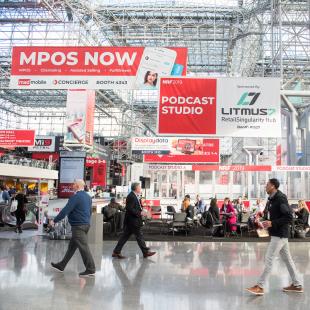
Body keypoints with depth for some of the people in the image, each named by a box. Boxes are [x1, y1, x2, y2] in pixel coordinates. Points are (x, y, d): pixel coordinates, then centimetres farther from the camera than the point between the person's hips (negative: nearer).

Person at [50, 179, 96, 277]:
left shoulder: (75, 197, -16)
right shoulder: (88, 196, 12)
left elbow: (65, 211, -19)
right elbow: (90, 211, 20)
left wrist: (54, 221, -11)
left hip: (78, 226, -10)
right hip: (86, 224, 10)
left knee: (83, 247, -5)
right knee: (72, 246, 17)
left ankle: (91, 270, -1)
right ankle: (61, 266, 28)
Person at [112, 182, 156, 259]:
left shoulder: (134, 196, 15)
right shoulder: (131, 196, -17)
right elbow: (129, 209, -23)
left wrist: (141, 209, 8)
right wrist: (139, 213, -20)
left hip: (130, 221, 10)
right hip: (133, 221, -10)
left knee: (125, 236, 11)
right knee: (139, 235, -1)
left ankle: (116, 252, 14)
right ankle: (145, 252, 9)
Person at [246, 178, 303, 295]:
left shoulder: (281, 198, -17)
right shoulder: (272, 199, 10)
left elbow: (289, 217, -21)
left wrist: (272, 223, -23)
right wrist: (265, 221, 5)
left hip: (279, 234, -9)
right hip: (278, 234, 9)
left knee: (269, 259, -6)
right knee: (287, 259, 15)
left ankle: (260, 286, -1)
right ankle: (297, 285, 25)